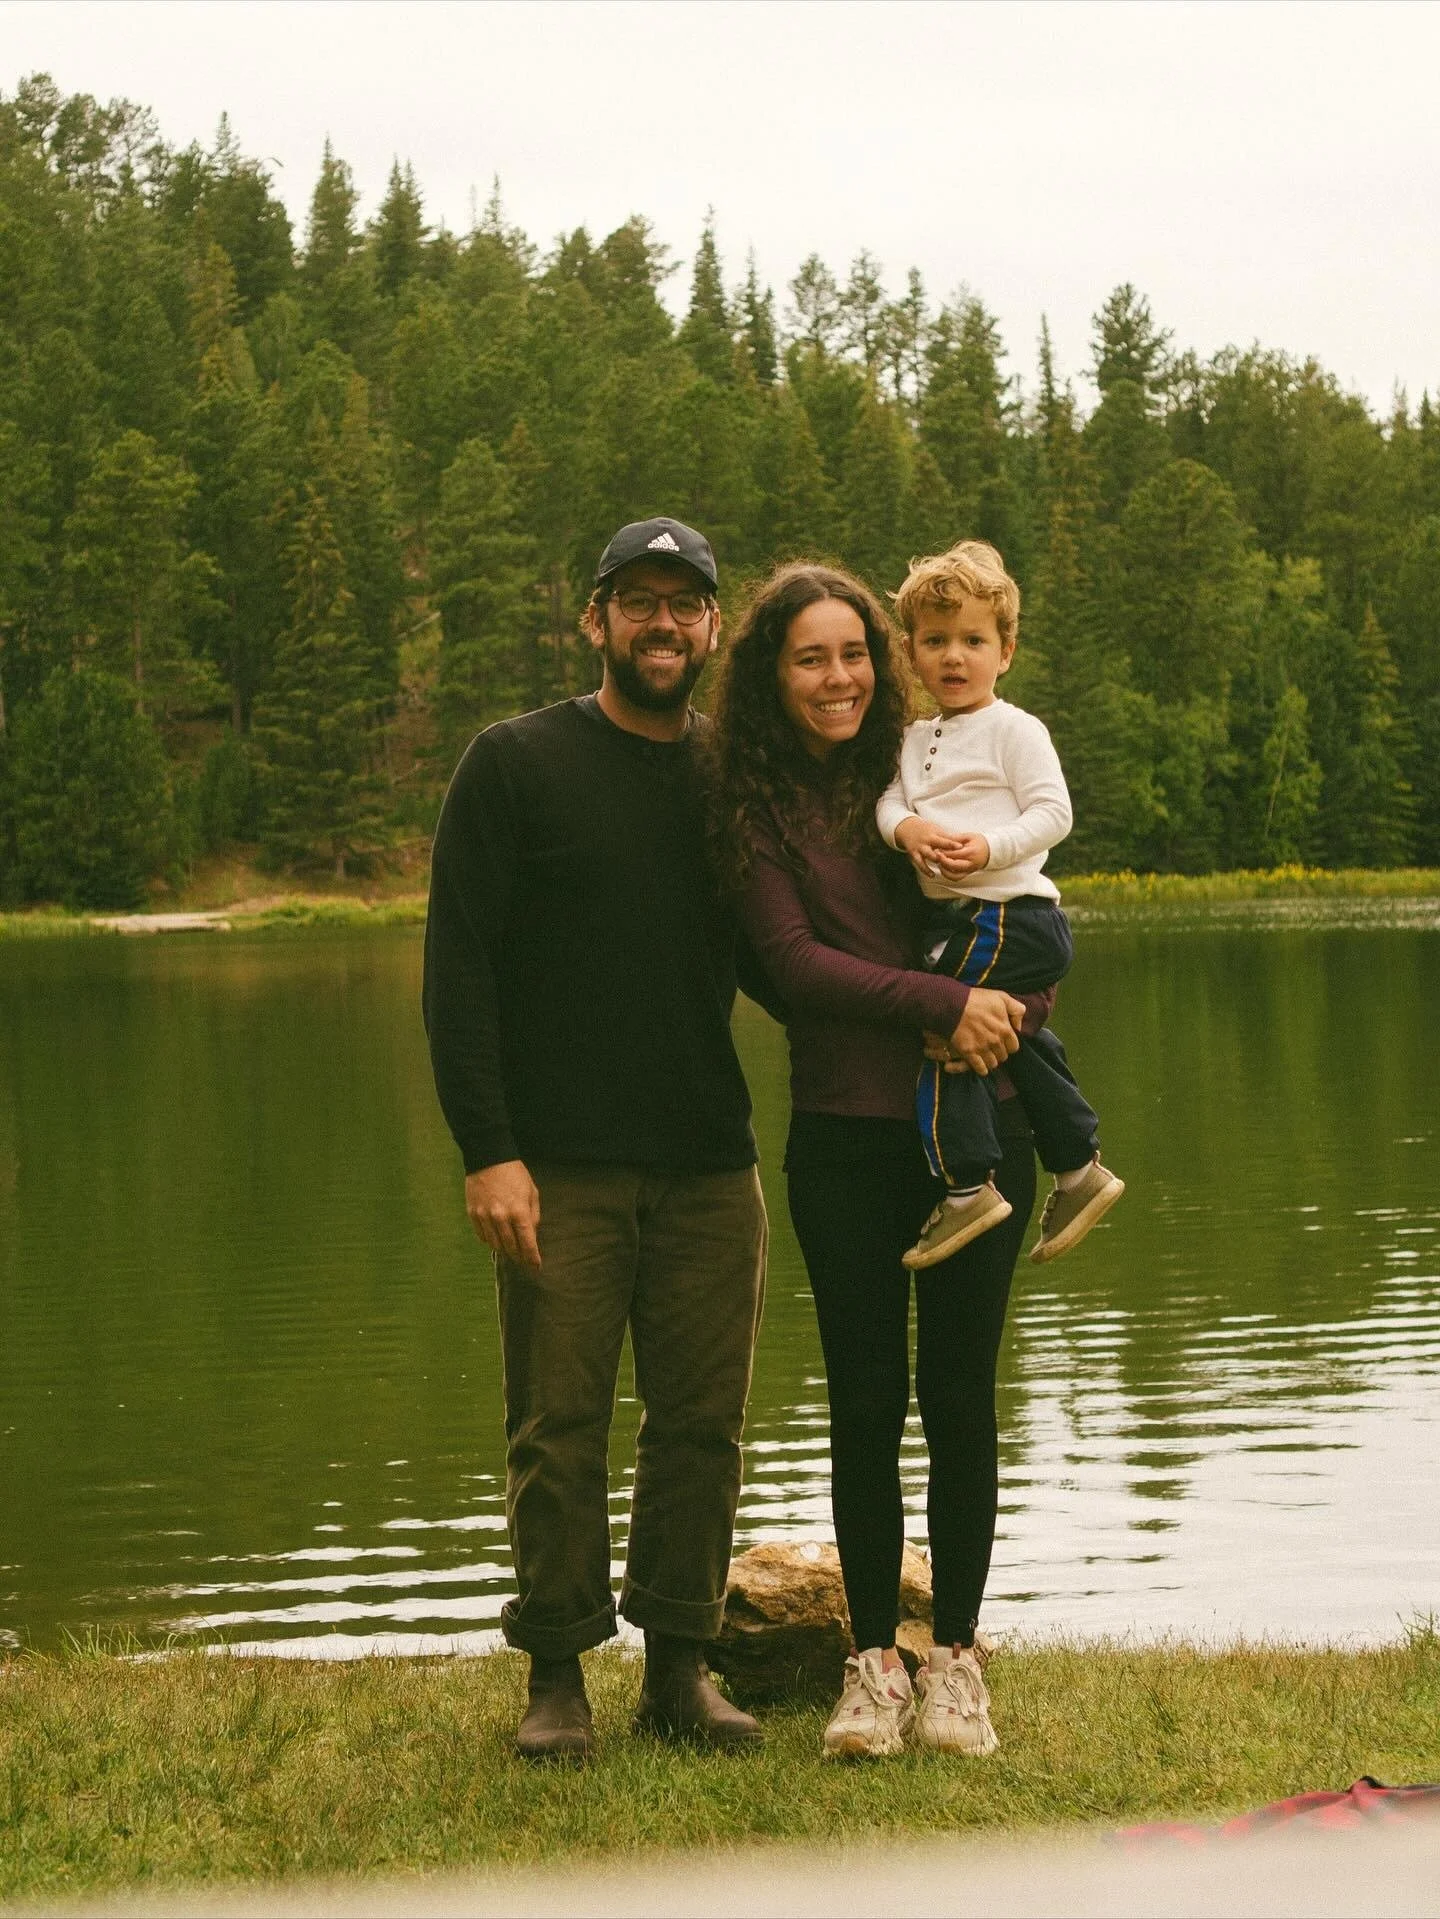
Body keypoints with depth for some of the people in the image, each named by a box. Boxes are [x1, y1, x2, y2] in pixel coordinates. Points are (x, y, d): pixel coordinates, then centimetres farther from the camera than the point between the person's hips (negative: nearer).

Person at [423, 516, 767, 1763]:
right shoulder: (517, 764, 1)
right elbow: (458, 967, -4)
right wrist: (487, 1148, -13)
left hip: (711, 1167, 4)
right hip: (560, 1168, -4)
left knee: (705, 1426, 5)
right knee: (559, 1428, -1)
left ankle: (682, 1664, 16)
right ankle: (558, 1673, 11)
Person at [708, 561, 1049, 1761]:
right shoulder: (755, 809, 1)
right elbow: (795, 961, -9)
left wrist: (1012, 1014, -10)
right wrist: (944, 1002, -18)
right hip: (846, 1136, -1)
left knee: (960, 1397, 5)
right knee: (866, 1404, 4)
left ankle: (958, 1658, 15)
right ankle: (873, 1660, 14)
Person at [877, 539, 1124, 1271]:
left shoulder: (1013, 729, -6)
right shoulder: (916, 739, 17)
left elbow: (1052, 811, -13)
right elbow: (888, 800, 6)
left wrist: (990, 847, -26)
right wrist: (906, 827, -16)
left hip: (1008, 912, -9)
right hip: (956, 915, 9)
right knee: (1016, 1039, 21)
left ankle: (967, 1185, -10)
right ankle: (1078, 1170, 35)